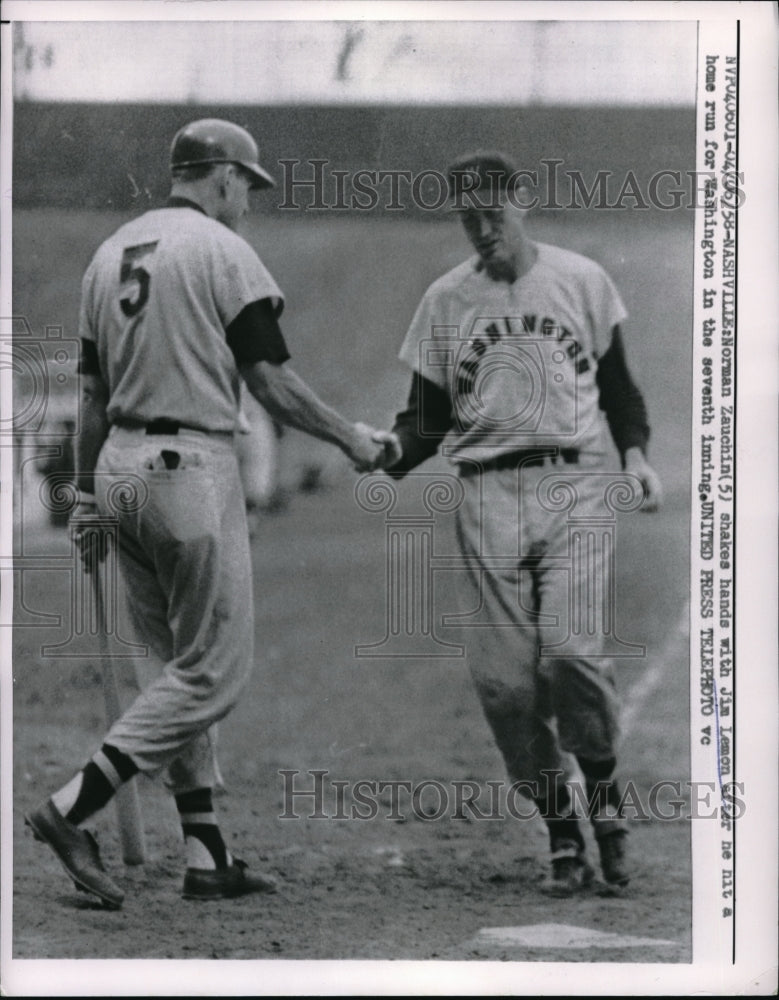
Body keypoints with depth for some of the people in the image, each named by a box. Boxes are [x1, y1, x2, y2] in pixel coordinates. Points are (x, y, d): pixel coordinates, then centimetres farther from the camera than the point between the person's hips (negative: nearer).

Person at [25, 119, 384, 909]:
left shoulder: (110, 253, 13)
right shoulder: (223, 252, -8)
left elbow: (92, 391, 15)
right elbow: (271, 383, -10)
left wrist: (87, 496, 20)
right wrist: (349, 437, 4)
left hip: (119, 466, 8)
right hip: (191, 466, -8)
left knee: (177, 666, 12)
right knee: (213, 671, -4)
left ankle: (205, 856, 10)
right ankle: (72, 808, -13)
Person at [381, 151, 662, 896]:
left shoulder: (581, 281, 9)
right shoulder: (446, 299, 10)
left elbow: (616, 381, 16)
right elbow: (429, 414, 10)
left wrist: (635, 453, 0)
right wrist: (391, 453, -11)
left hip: (574, 481, -2)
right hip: (488, 493, 2)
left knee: (571, 651, -19)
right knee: (503, 676, -6)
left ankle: (604, 794, 7)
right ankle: (562, 836, 6)